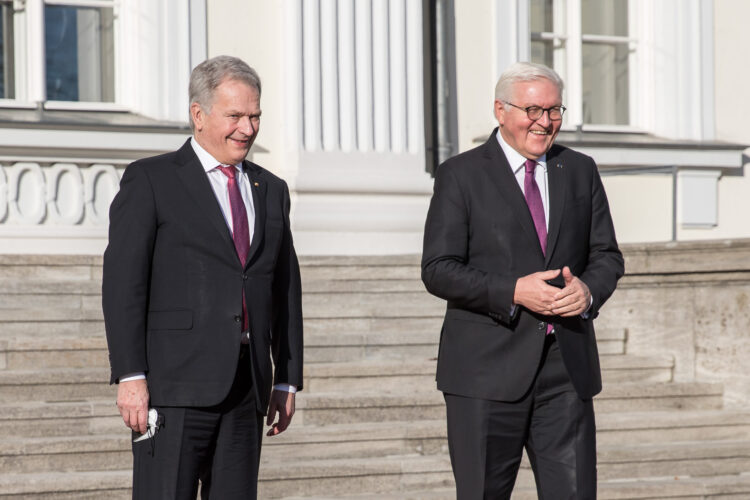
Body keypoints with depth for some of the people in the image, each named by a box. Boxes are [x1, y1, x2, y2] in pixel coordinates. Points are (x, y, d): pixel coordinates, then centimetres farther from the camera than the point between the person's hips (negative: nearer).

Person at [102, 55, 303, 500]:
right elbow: (122, 282, -6)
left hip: (247, 388, 5)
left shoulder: (271, 191, 17)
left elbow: (287, 289, 20)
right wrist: (130, 376, -14)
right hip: (175, 383, -5)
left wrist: (288, 379, 15)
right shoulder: (151, 180, 0)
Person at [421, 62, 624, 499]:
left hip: (567, 365, 3)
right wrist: (513, 292, -19)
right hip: (489, 369, -3)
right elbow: (438, 270, -6)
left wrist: (589, 289, -9)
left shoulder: (581, 171, 13)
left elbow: (607, 255, 15)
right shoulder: (461, 175, 0)